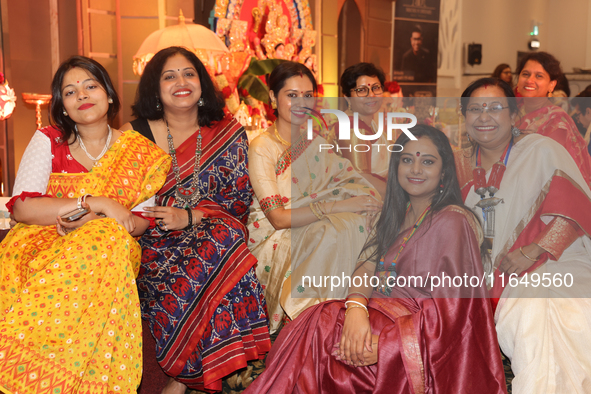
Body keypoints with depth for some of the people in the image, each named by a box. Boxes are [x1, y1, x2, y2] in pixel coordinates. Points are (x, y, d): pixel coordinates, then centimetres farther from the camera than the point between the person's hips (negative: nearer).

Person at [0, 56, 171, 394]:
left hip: (108, 249, 0)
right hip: (42, 243, 0)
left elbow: (143, 221, 4)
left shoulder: (140, 151, 7)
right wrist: (95, 203, -15)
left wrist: (105, 222, -17)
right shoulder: (48, 141, 6)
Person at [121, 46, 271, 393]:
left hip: (207, 236, 1)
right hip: (153, 244, 0)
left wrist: (189, 216, -13)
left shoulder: (229, 133, 5)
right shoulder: (138, 134, 5)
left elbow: (239, 200, 0)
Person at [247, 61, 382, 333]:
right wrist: (337, 207, -22)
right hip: (276, 241, -5)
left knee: (364, 216, -21)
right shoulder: (262, 148, -11)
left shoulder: (316, 143, 8)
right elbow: (278, 218, -18)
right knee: (334, 233, -30)